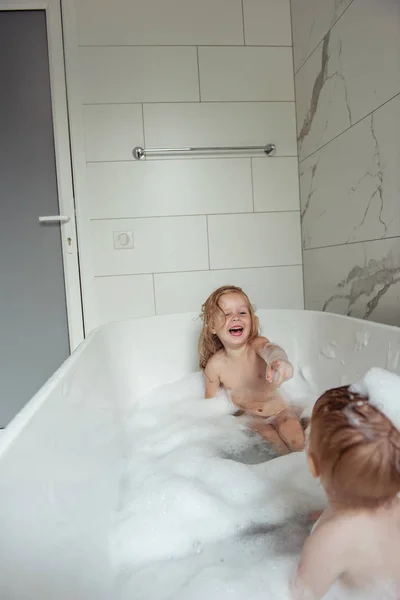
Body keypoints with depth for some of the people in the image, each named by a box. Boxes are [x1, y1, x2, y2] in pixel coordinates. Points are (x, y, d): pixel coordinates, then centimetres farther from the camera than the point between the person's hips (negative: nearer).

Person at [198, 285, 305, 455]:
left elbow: (271, 350, -46)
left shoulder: (257, 345, -19)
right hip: (249, 419, 1)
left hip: (278, 411, -1)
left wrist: (279, 362, -70)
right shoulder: (215, 365, -13)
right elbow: (211, 402, 4)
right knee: (269, 436, -25)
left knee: (298, 441, -23)